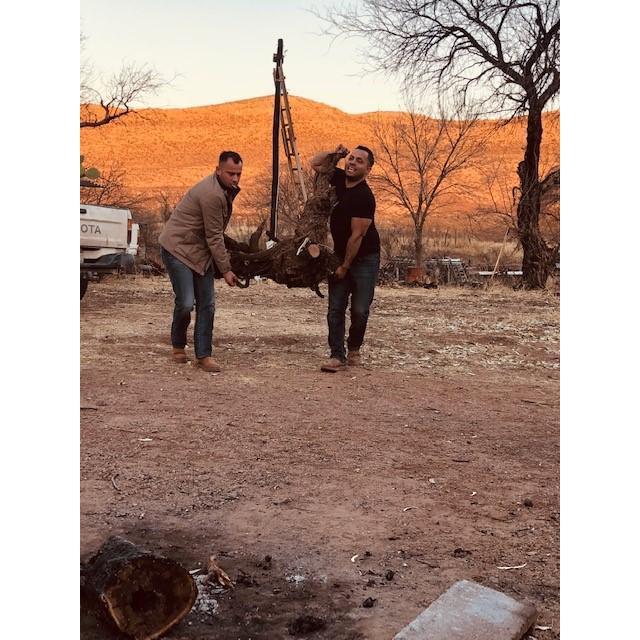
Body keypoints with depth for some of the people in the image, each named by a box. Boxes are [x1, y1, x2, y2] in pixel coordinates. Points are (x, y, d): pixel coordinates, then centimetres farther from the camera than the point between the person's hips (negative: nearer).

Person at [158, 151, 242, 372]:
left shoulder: (225, 190, 7)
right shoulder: (211, 194, -23)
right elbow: (215, 237, -20)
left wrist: (224, 265, 13)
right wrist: (226, 270, -15)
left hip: (200, 251, 9)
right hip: (178, 248, -9)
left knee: (207, 304, 3)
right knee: (186, 303, -13)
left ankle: (203, 355, 9)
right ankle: (178, 346, 13)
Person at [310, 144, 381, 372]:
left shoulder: (364, 197, -21)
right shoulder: (339, 178, 1)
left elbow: (357, 236, -20)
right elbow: (315, 163, 19)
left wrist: (345, 266, -15)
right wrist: (335, 153, 1)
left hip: (365, 259, -6)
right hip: (340, 255, 6)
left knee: (360, 310, -3)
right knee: (335, 308, 0)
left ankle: (354, 349, 21)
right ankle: (337, 355, 3)